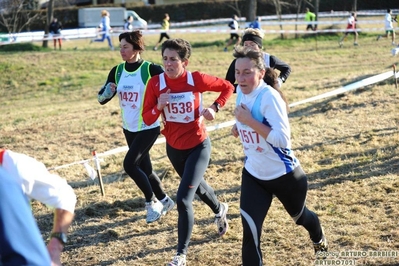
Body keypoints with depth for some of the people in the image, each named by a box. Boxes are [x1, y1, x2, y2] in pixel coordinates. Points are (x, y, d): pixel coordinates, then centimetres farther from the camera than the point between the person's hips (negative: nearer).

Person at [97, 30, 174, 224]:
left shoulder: (151, 69, -17)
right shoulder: (117, 71, 0)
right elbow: (102, 99, 2)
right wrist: (108, 91, -19)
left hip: (148, 128, -6)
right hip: (129, 128, 7)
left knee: (129, 164, -15)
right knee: (144, 168, 14)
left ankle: (151, 202, 4)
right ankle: (164, 200, 34)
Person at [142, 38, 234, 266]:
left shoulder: (196, 79, -20)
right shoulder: (156, 83, -13)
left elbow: (228, 87, -4)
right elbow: (147, 119, -10)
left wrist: (214, 108, -18)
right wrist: (159, 106, -28)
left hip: (198, 146, -5)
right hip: (174, 147, 5)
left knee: (184, 199, -14)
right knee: (196, 185, 29)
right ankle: (220, 210, 62)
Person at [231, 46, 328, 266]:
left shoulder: (269, 96, -27)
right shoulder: (241, 92, -6)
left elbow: (282, 139, -34)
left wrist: (248, 120, -33)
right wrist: (239, 125, -3)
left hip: (284, 174, -5)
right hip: (253, 175, 5)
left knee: (299, 216, 25)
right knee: (250, 231, -11)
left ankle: (319, 240, 60)